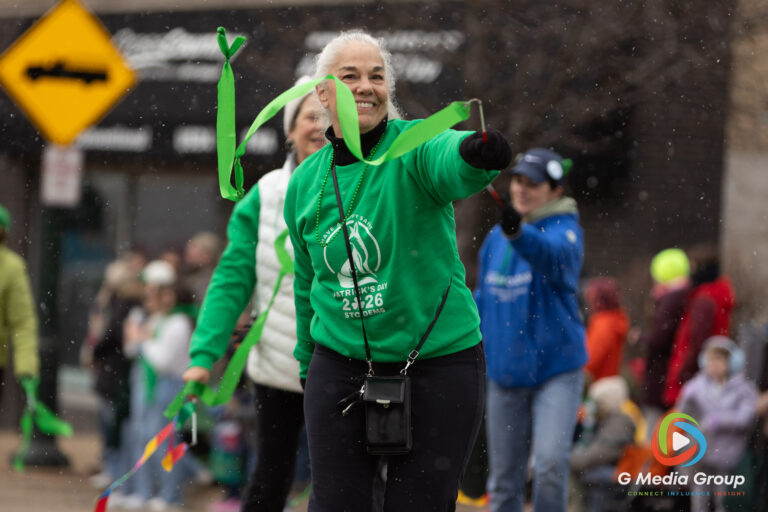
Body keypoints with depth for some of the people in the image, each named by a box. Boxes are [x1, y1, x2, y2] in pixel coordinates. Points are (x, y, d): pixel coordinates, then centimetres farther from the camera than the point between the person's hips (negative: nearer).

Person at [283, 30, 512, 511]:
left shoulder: (413, 148, -10)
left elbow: (451, 164, -36)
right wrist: (307, 364, 26)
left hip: (438, 361, -3)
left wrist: (476, 153, -59)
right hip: (339, 364, 3)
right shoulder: (305, 182, 5)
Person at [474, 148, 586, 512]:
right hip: (505, 374, 5)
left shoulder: (564, 230, -8)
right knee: (504, 479, 8)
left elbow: (552, 254, -33)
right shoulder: (495, 238, 9)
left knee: (550, 462, -21)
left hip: (556, 370, -5)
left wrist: (518, 233, -53)